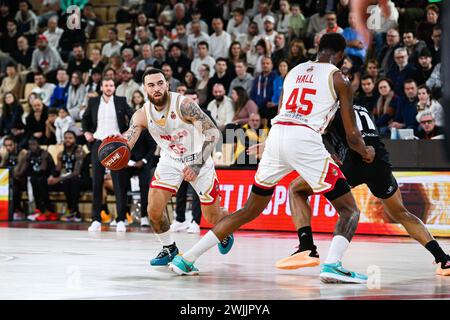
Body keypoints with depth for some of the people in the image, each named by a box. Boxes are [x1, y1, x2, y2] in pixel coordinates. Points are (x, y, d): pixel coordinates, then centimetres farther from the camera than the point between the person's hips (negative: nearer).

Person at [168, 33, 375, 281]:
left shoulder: (294, 71, 25)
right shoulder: (337, 78, 10)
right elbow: (351, 135, 7)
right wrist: (366, 153, 29)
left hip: (276, 135, 5)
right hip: (305, 140, -5)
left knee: (250, 210, 20)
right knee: (349, 210, 4)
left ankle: (186, 259, 18)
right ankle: (332, 265, -23)